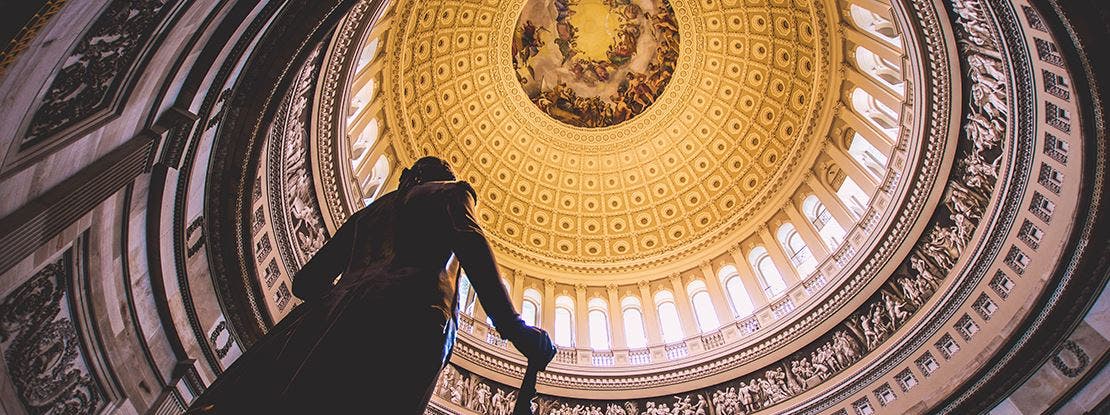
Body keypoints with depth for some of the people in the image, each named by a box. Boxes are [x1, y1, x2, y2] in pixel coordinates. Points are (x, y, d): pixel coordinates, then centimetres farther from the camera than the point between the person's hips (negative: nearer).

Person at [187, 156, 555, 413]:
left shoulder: (367, 212, 38)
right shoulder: (451, 190, 25)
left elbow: (307, 281, 32)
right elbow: (469, 241, 0)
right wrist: (511, 325, -9)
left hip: (336, 307, 6)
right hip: (407, 312, -6)